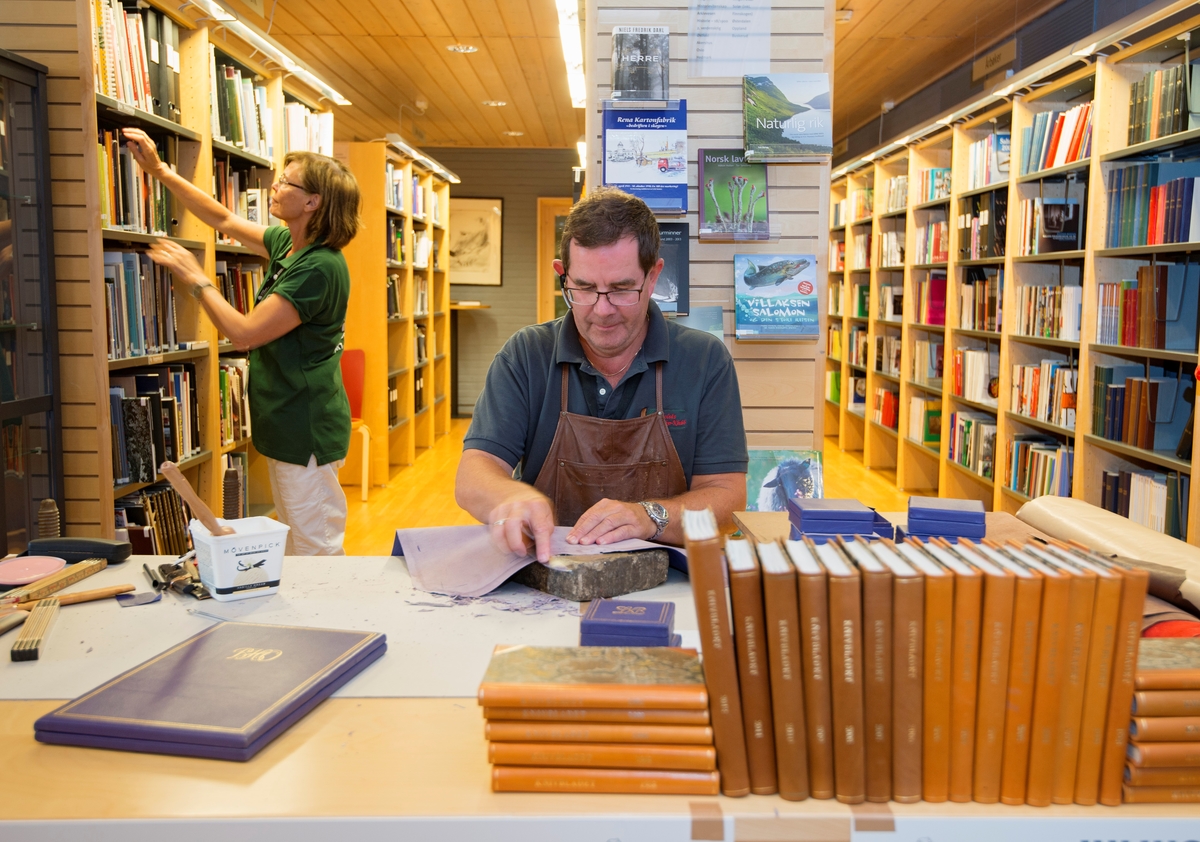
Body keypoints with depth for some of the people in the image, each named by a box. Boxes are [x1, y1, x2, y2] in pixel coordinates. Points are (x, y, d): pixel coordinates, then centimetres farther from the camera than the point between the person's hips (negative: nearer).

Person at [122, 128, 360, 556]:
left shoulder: (320, 268, -21)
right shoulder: (287, 245, 8)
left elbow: (244, 332, -20)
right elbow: (225, 220, 22)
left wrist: (195, 278, -8)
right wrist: (159, 170, 20)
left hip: (307, 427, -10)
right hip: (286, 423, 10)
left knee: (315, 553, -2)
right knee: (293, 547, 19)